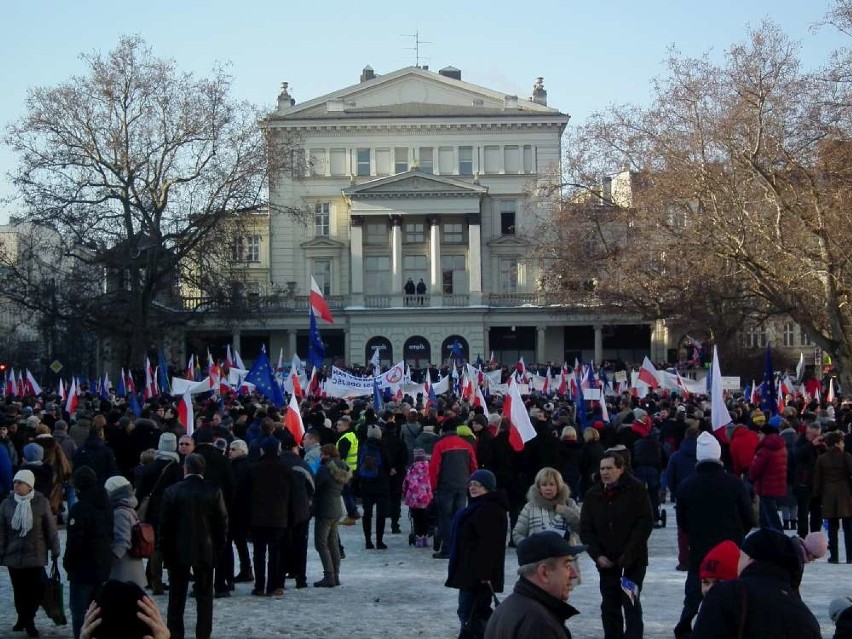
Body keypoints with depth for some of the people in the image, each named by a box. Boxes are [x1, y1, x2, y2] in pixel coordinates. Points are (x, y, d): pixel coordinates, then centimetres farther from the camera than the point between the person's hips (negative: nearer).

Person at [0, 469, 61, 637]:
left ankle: (27, 620, 11)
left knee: (35, 589, -5)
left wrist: (54, 550, 2)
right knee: (19, 590, 10)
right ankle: (23, 618, 27)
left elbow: (51, 528, 0)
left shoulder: (41, 503, -6)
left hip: (36, 555, -2)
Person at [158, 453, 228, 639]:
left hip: (178, 551, 0)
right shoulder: (214, 491, -5)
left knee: (177, 597, 9)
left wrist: (165, 550, 5)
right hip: (206, 551, 0)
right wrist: (218, 547, 7)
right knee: (204, 596, 6)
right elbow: (222, 522, -3)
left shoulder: (172, 491, -7)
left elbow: (164, 524, -5)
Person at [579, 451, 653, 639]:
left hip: (633, 560, -4)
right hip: (606, 560, 4)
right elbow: (586, 529, 6)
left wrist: (628, 555, -15)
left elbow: (645, 524, -10)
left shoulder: (636, 490, -6)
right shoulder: (593, 495, 5)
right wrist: (597, 555, -7)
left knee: (630, 603, -6)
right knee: (609, 606, 7)